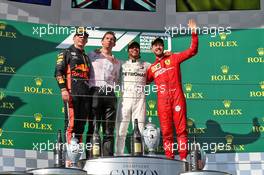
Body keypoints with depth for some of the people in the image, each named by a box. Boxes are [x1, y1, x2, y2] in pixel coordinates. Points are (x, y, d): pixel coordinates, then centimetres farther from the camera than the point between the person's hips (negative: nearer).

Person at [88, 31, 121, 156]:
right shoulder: (93, 55, 14)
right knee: (93, 127, -9)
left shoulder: (117, 62, 24)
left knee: (109, 130, -1)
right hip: (95, 91, -3)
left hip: (110, 94, 4)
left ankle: (108, 158, -2)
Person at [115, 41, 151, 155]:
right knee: (121, 129, -4)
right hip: (125, 98, 0)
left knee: (139, 130, -3)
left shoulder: (146, 65, 17)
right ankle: (118, 155, 0)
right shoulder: (122, 64, 17)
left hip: (140, 100, 0)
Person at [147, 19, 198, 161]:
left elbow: (192, 51, 9)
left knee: (181, 129, -6)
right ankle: (169, 159, 1)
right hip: (162, 101, 2)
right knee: (166, 132, -1)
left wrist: (194, 33, 0)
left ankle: (183, 158, -8)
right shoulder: (151, 68, 22)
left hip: (177, 97, -2)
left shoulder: (173, 58, 15)